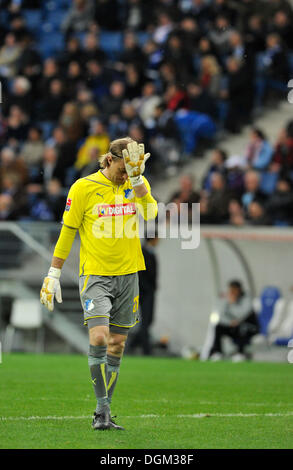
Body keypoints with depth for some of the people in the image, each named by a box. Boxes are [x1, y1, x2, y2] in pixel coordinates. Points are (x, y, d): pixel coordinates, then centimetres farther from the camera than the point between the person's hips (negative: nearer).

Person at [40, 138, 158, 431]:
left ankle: (104, 412, 16)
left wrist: (136, 179, -20)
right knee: (99, 337, -19)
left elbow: (150, 213, -13)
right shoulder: (84, 187, -4)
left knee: (117, 344, 6)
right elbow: (67, 231, 1)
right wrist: (54, 273, 1)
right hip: (94, 273, -4)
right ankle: (102, 409, -10)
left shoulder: (138, 184, 6)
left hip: (127, 274, 4)